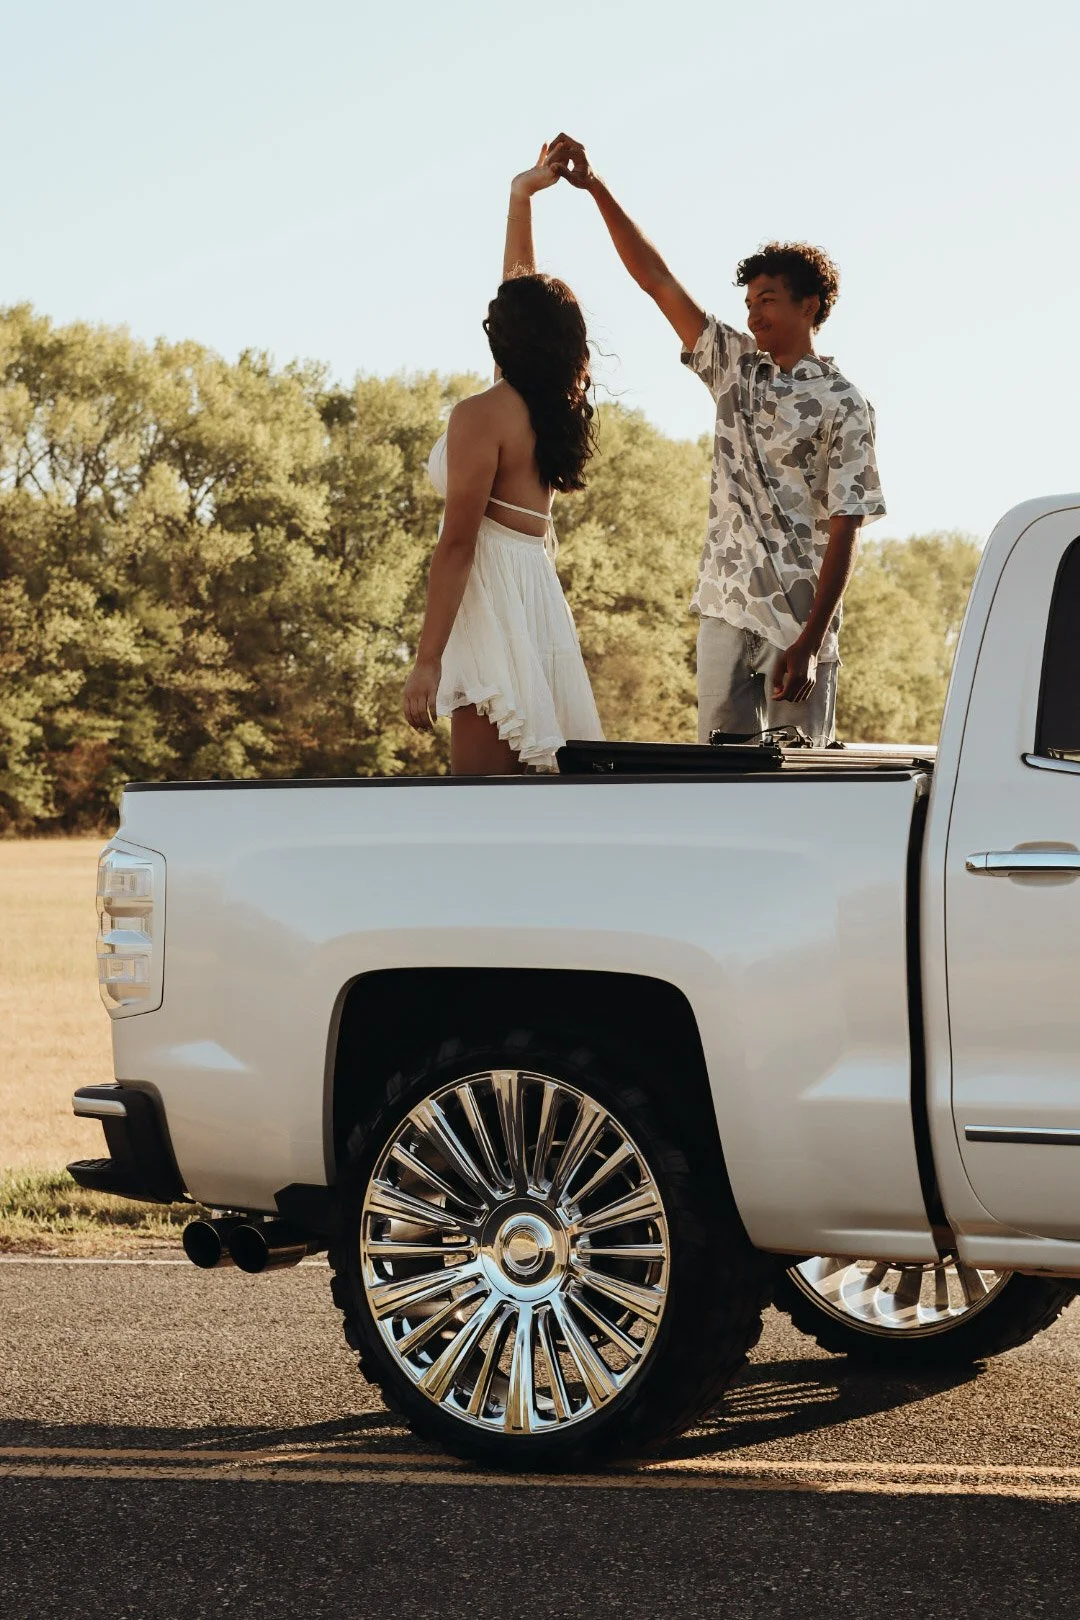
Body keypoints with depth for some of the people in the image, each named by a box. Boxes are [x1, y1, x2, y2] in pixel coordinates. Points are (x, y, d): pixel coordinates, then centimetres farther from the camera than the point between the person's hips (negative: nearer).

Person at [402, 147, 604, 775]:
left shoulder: (483, 415, -11)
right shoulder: (552, 405, 10)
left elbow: (458, 544, -15)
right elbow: (524, 291, 26)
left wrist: (428, 659, -15)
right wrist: (522, 198, 31)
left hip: (494, 598, -9)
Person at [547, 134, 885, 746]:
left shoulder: (841, 404, -5)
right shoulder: (735, 365, 11)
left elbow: (845, 531, -10)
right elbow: (656, 278, 9)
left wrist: (811, 643, -18)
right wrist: (594, 186, 2)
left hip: (799, 623, -5)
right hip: (726, 610, 5)